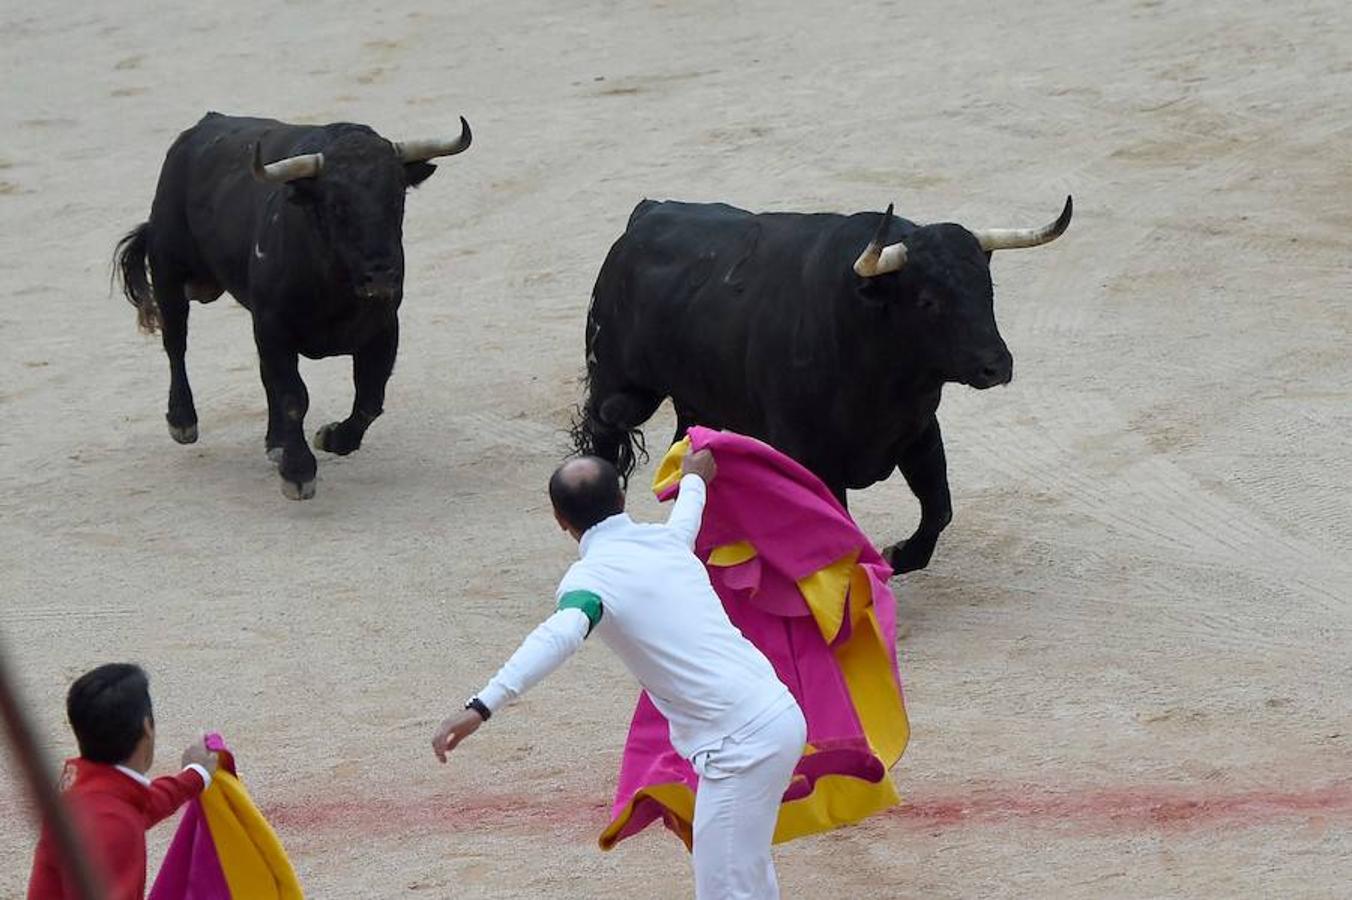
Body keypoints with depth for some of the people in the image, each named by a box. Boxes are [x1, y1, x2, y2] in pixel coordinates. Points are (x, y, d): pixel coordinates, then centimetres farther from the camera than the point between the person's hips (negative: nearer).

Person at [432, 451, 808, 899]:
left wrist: (482, 706, -42)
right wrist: (694, 479, 64)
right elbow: (687, 514, 40)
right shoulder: (666, 539, 14)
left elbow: (559, 636, -31)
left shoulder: (593, 576, -10)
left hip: (740, 741, -8)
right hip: (779, 714, 9)